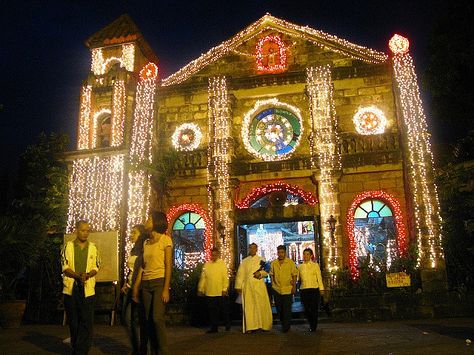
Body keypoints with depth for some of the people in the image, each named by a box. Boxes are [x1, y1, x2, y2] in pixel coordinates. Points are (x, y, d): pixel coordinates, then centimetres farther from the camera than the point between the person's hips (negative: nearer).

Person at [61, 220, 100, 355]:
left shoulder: (93, 247, 7)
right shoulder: (68, 246, 3)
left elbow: (96, 267, 5)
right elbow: (65, 267, -4)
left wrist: (88, 275, -16)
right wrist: (78, 276, -19)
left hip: (87, 289, 0)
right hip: (70, 288, 0)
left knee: (87, 322, -5)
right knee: (73, 322, 10)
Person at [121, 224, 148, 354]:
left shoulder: (144, 250, -9)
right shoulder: (133, 250, 17)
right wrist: (126, 284, 12)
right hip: (130, 289, 9)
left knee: (138, 320, -3)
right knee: (127, 318, 9)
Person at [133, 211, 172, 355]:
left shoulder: (165, 239, -2)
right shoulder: (146, 243, 15)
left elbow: (168, 265, -7)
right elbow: (142, 267, 14)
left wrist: (166, 289, -13)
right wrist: (136, 287, 8)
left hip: (159, 282, -5)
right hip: (146, 284, 6)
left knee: (157, 318, -14)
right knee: (149, 320, 2)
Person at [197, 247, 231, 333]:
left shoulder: (222, 264, 4)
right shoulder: (206, 265, 10)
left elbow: (225, 277, -1)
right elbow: (203, 278, 11)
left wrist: (225, 289, -8)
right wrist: (200, 289, 8)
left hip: (221, 292, -2)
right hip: (209, 293, 2)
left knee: (224, 310, 6)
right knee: (212, 311, 5)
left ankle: (228, 326, 22)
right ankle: (214, 327, 15)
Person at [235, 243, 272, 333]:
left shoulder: (261, 260, 11)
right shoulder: (244, 261, 15)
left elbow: (266, 272, 7)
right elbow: (240, 274, 11)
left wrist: (260, 273, -14)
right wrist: (238, 286, 2)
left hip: (259, 286, -1)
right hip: (247, 287, 1)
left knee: (261, 305, -1)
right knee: (249, 307, -3)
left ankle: (264, 325, 10)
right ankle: (250, 327, 0)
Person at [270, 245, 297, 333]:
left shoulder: (290, 262, -4)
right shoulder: (273, 263, 4)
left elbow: (294, 274, -1)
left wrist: (294, 286, -7)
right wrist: (273, 284, 8)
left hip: (288, 289, -3)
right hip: (277, 289, 3)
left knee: (287, 309, -3)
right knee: (279, 309, 12)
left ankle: (286, 326, 7)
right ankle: (283, 324, 28)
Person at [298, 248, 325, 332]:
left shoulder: (315, 265, 2)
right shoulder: (300, 267, 10)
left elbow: (319, 278, 3)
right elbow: (298, 278, 16)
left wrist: (321, 289, -1)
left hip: (314, 289, -3)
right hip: (303, 290, 3)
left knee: (314, 309, -2)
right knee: (306, 309, 4)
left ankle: (313, 327, 14)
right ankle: (311, 325, 27)